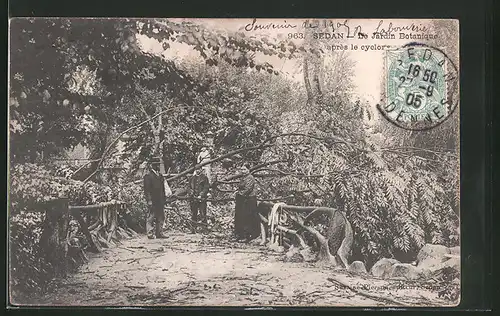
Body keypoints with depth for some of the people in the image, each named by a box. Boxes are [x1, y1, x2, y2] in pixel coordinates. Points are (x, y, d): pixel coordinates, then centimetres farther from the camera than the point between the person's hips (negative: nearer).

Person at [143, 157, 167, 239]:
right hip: (152, 201, -8)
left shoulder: (160, 176, 19)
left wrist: (164, 198, 16)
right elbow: (147, 189, -11)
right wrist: (149, 201, -18)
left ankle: (159, 233, 14)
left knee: (161, 217, 8)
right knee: (151, 217, -5)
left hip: (160, 201, 8)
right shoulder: (148, 175, -6)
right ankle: (150, 233, -1)